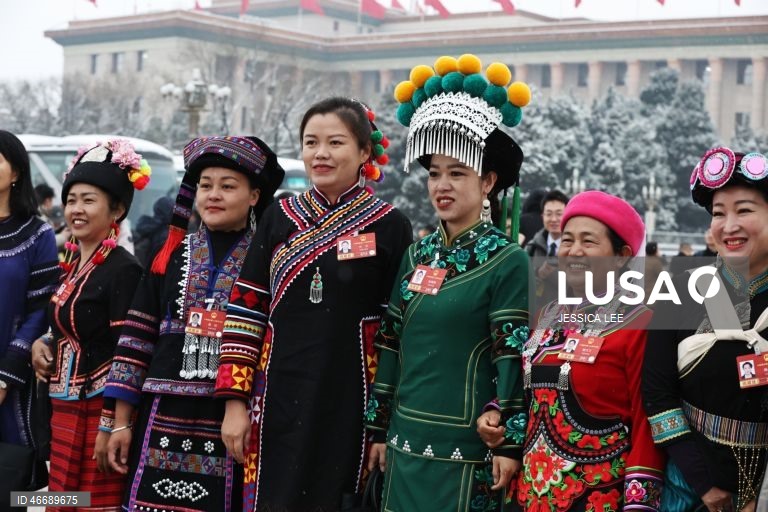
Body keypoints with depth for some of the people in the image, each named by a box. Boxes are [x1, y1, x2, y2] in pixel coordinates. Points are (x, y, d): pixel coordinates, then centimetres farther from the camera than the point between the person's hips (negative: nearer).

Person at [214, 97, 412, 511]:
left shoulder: (390, 226, 0)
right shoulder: (279, 218, 7)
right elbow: (245, 310, 6)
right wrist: (235, 400, 1)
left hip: (349, 404, -2)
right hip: (278, 400, 2)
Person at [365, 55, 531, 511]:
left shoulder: (508, 260, -9)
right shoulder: (416, 255, 8)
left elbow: (513, 357, -11)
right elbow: (391, 346, 11)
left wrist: (509, 443, -13)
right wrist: (379, 429, 11)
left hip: (466, 445, -5)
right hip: (407, 439, 6)